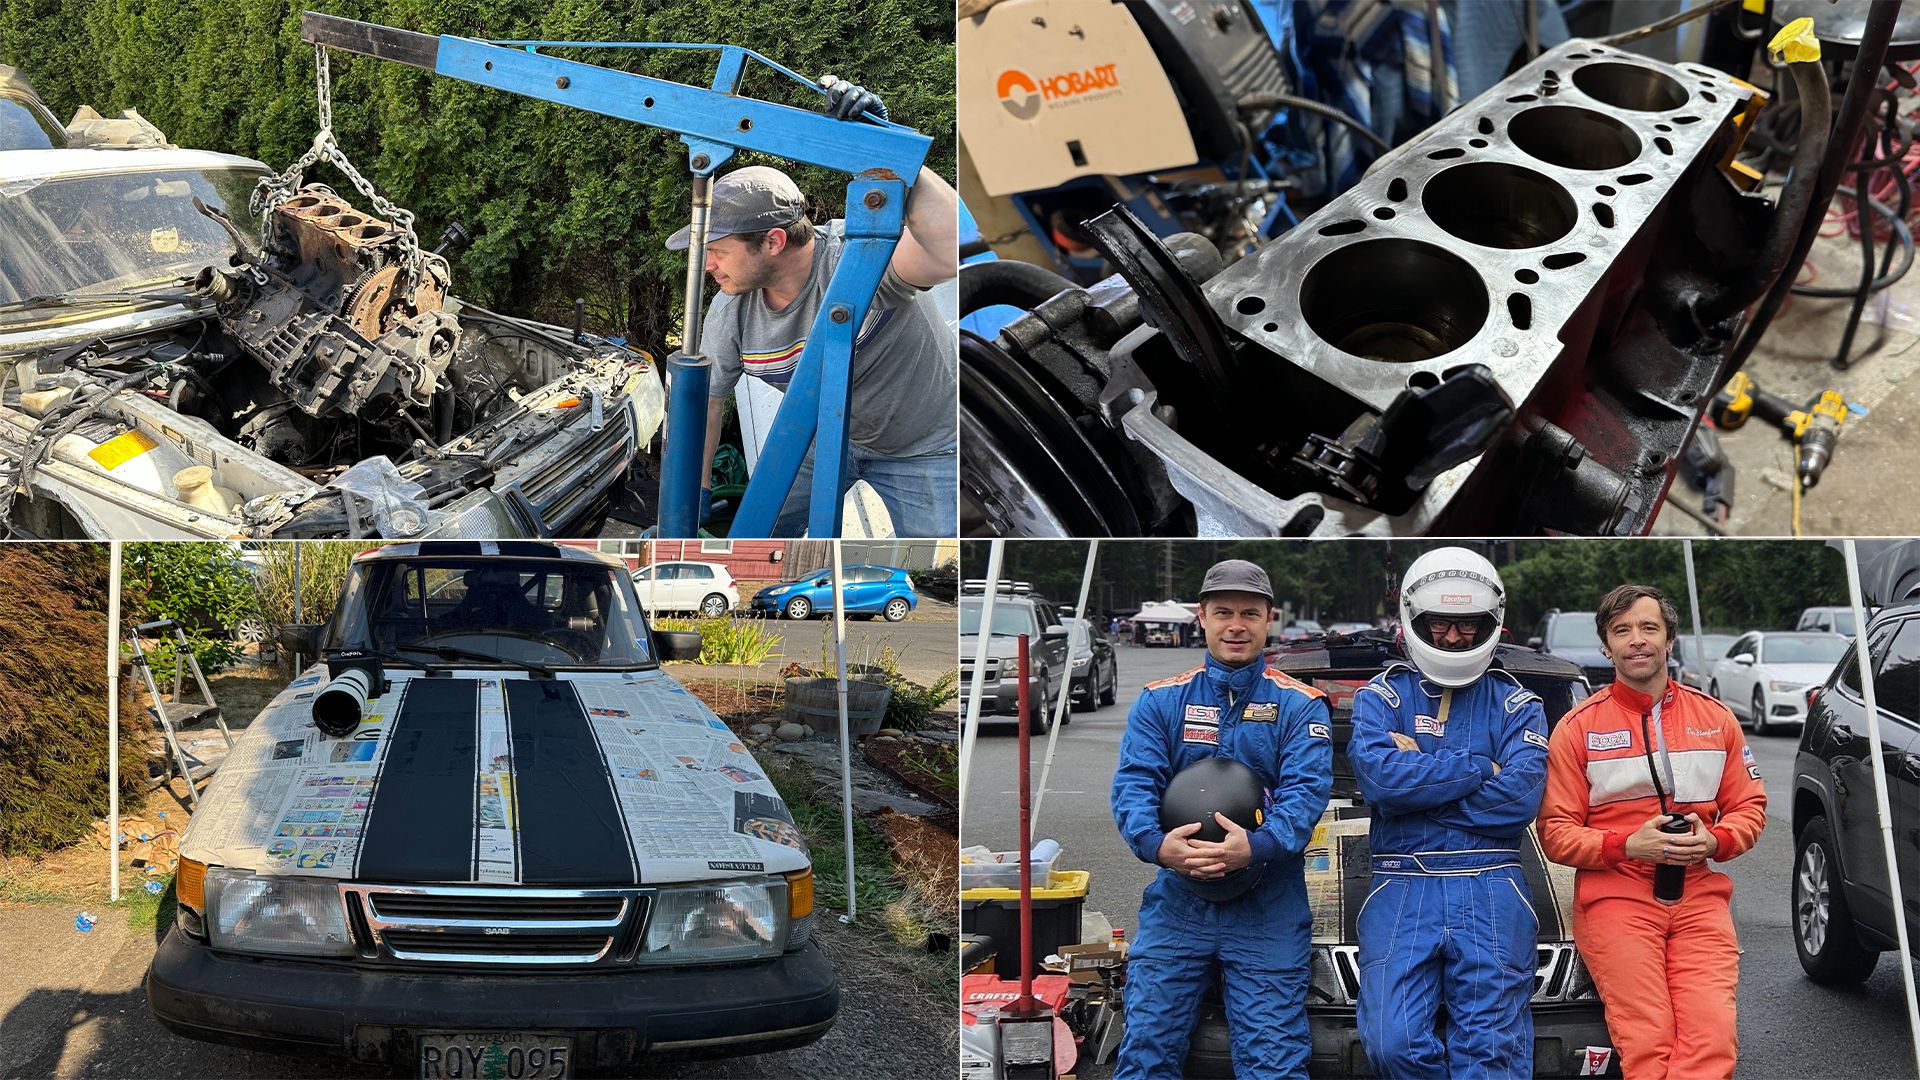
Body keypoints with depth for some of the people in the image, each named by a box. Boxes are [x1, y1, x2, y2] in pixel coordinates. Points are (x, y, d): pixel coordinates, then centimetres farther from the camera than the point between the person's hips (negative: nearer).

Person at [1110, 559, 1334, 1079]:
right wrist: (1156, 843, -25)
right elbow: (1133, 783, -4)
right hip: (1177, 899, 2)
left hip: (1268, 909, -1)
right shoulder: (1161, 701, 7)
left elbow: (1306, 791, -10)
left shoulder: (1298, 706, 3)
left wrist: (1257, 846, -29)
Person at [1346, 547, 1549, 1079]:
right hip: (1402, 890, 0)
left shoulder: (1515, 704, 10)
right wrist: (1480, 770, -7)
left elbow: (1521, 798, -7)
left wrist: (1419, 774, -6)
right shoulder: (1381, 696, 10)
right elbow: (1379, 774, -11)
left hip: (1491, 892, 0)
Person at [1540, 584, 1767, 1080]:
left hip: (1699, 896, 3)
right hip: (1616, 896, -2)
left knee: (1712, 1039, -16)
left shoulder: (1715, 718, 14)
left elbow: (1749, 806, 16)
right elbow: (1555, 833, 2)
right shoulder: (1578, 727, 5)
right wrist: (1627, 845, -14)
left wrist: (1714, 841, -5)